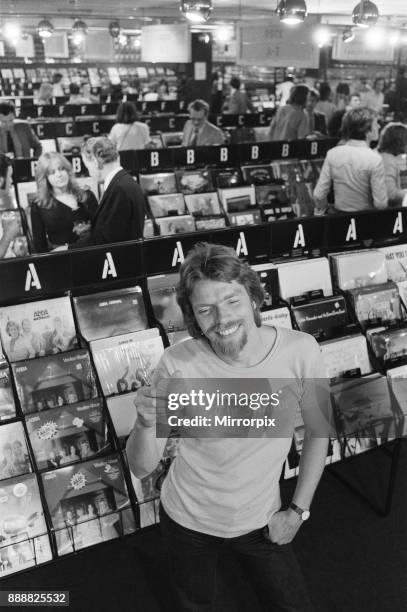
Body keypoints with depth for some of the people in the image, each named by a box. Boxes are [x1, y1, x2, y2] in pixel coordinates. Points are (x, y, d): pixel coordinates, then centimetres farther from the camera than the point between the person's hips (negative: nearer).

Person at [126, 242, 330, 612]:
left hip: (262, 521, 1)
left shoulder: (300, 350, -22)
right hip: (188, 520, 0)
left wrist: (298, 510, -3)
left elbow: (317, 430, -4)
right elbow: (141, 468, -18)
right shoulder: (178, 364, -25)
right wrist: (146, 424, -39)